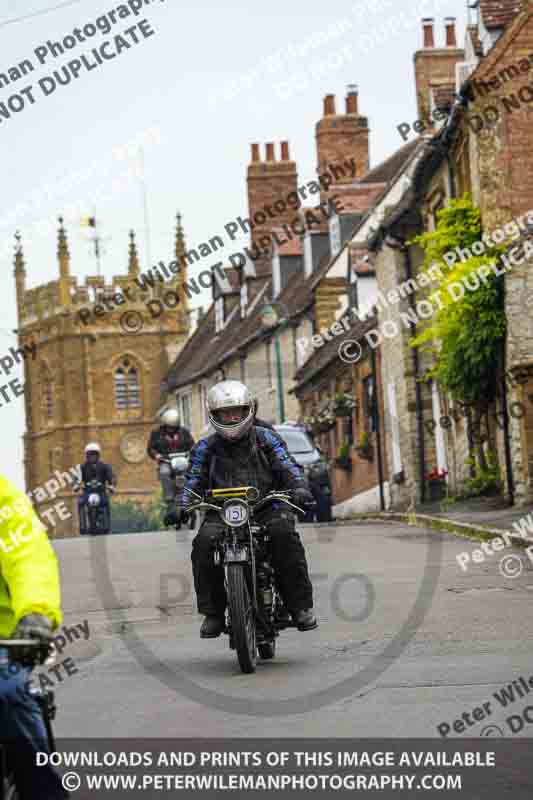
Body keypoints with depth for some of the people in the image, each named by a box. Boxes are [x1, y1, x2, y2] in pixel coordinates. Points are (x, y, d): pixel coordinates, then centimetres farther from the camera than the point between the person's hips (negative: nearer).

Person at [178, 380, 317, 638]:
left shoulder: (265, 439, 12)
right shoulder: (206, 448, 14)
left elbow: (287, 466, 4)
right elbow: (193, 481, 10)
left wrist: (299, 488, -17)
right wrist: (183, 507, -9)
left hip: (267, 507, -1)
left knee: (284, 534, -32)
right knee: (204, 542, -29)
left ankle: (300, 605, -24)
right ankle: (212, 613, -17)